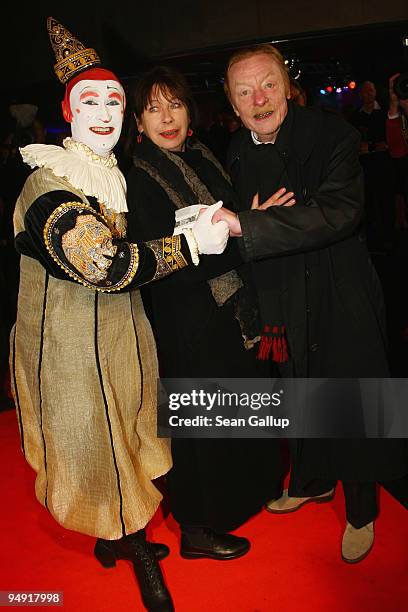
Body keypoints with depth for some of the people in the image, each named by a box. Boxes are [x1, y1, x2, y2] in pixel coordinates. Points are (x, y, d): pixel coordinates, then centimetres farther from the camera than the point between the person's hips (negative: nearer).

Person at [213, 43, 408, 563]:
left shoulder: (330, 134, -16)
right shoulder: (238, 154, 2)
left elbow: (339, 209, -32)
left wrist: (245, 224, -37)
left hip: (339, 298, -5)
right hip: (283, 301, 5)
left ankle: (361, 509, 29)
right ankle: (313, 480, 46)